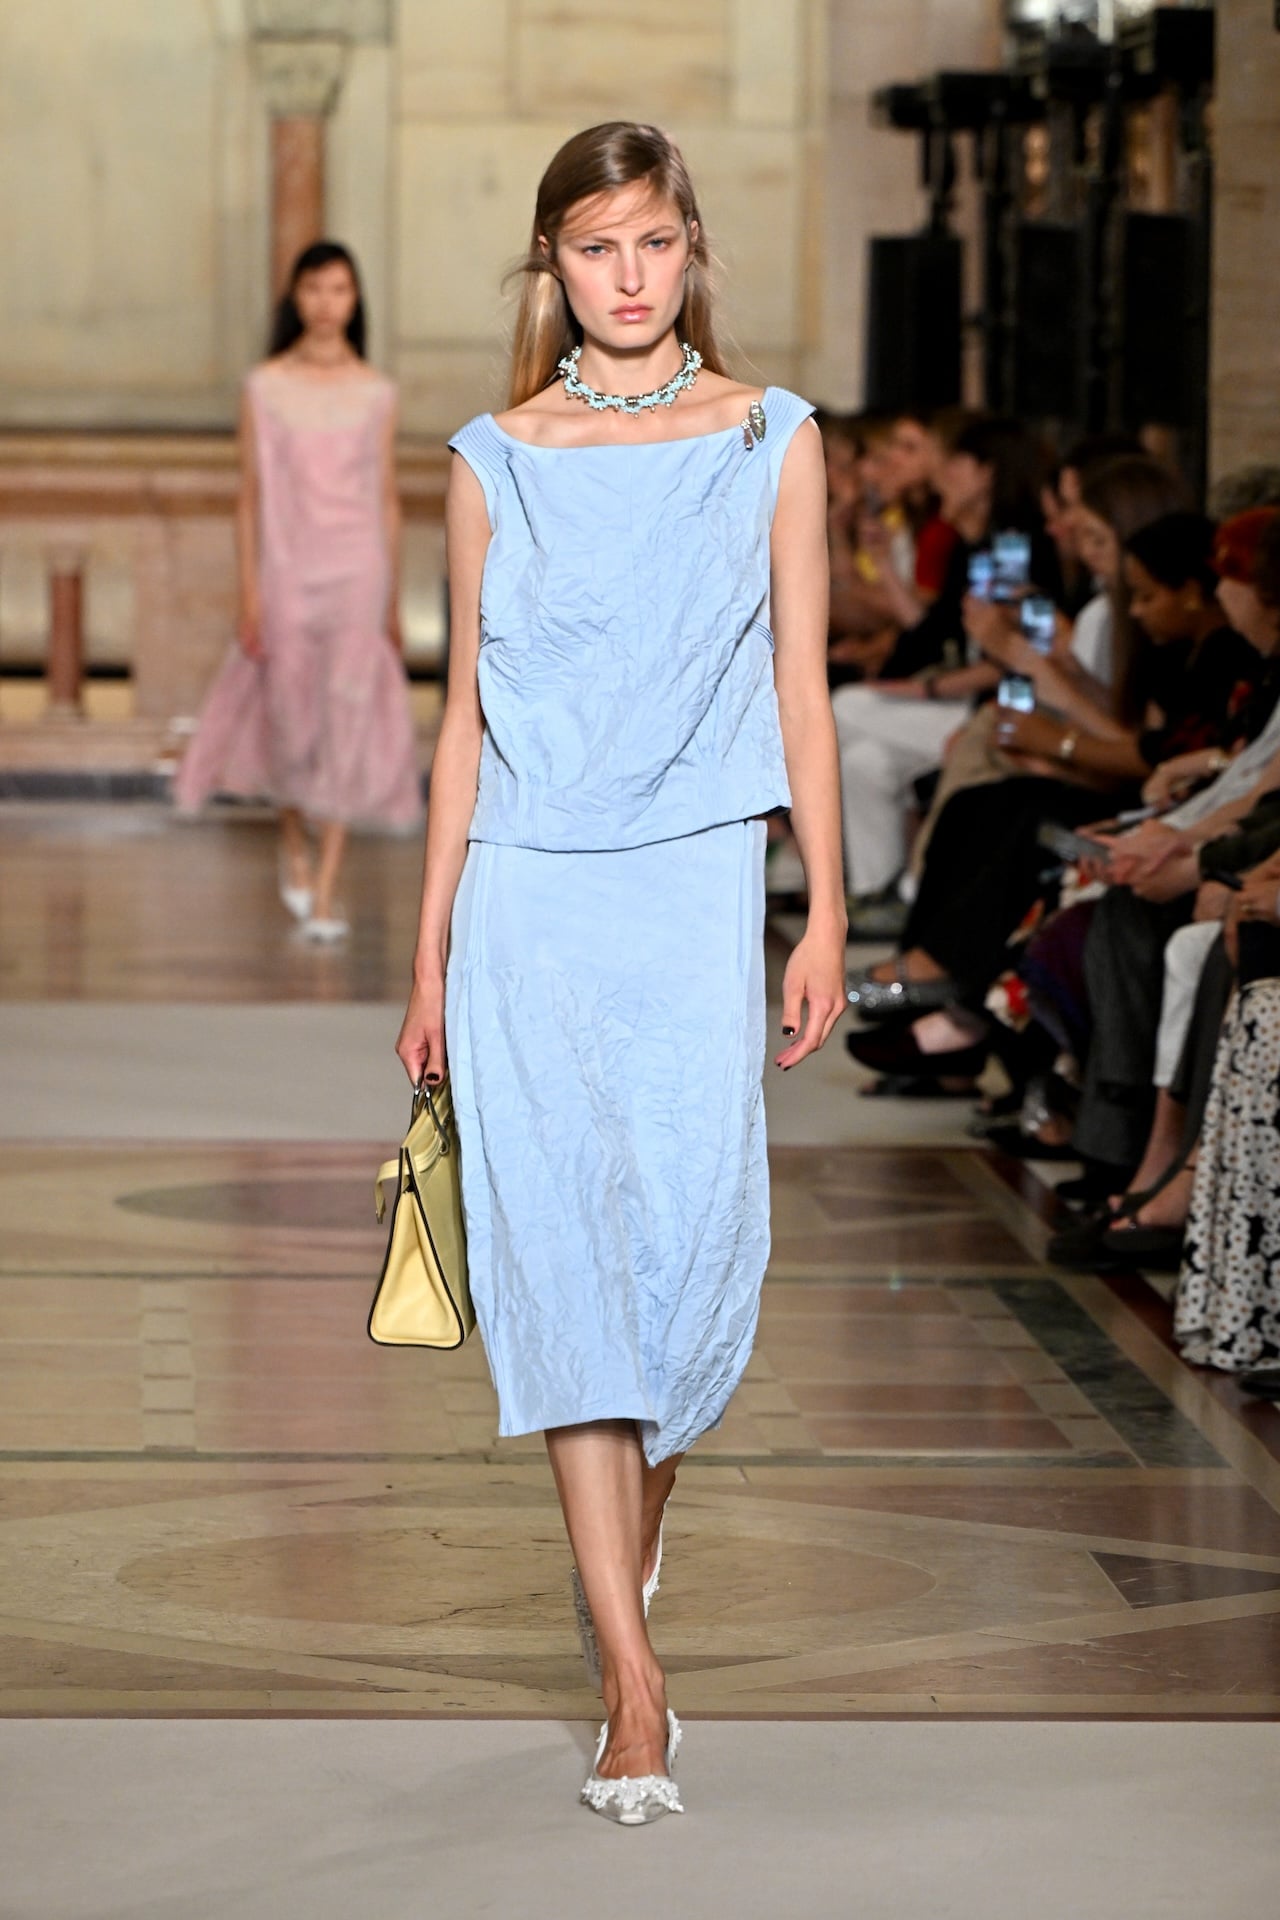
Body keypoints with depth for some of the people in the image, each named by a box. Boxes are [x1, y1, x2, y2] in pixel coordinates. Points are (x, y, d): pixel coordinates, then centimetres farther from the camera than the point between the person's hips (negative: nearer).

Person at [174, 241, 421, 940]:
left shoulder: (375, 394, 4)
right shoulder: (265, 388, 2)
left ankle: (325, 893, -5)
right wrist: (248, 592, -2)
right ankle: (294, 842, 36)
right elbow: (250, 495, 3)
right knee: (289, 715, 5)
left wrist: (393, 602, 8)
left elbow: (388, 500, 8)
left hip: (357, 571, 0)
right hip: (287, 572, 0)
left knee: (348, 720, -7)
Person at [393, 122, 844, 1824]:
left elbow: (802, 691, 6)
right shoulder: (496, 462, 7)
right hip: (529, 900, 0)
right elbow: (467, 717, 10)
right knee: (561, 1249, -8)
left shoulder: (771, 441, 6)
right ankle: (633, 1682, -9)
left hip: (695, 893, 0)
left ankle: (627, 1541, 28)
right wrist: (432, 953, 8)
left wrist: (827, 917, 0)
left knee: (698, 1240, -3)